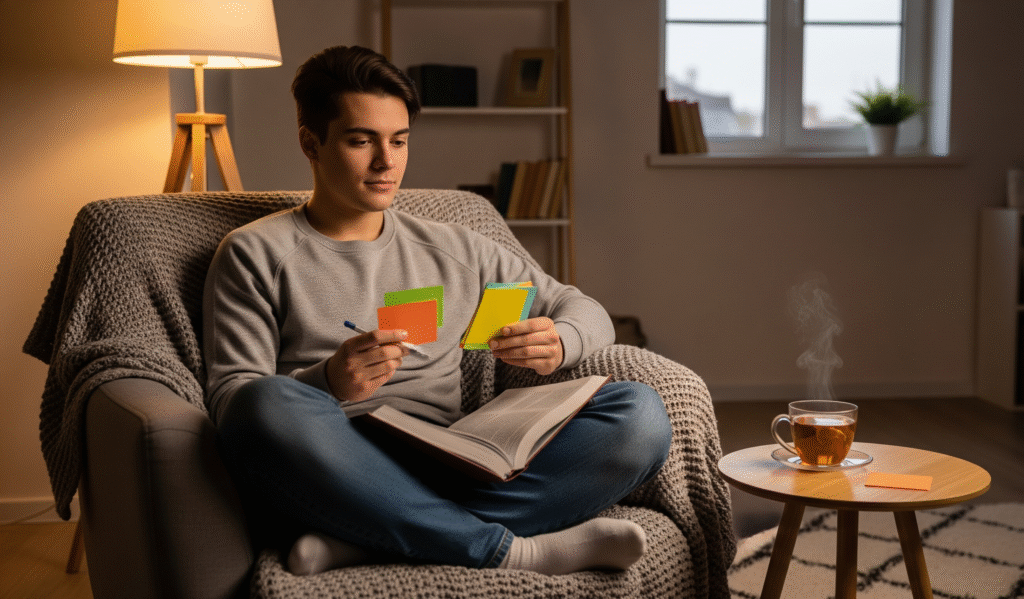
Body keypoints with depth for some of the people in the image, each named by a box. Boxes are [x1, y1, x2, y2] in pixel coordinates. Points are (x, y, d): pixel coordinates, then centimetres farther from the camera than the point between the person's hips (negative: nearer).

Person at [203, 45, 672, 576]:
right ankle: (510, 549, -28)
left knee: (641, 414, -19)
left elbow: (588, 312, 25)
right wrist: (328, 382, -20)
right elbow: (229, 396, 2)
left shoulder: (454, 250, 23)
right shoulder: (256, 254, 13)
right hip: (332, 471, -3)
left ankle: (359, 540, -28)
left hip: (451, 472, 4)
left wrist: (557, 344, -1)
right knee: (270, 406, -38)